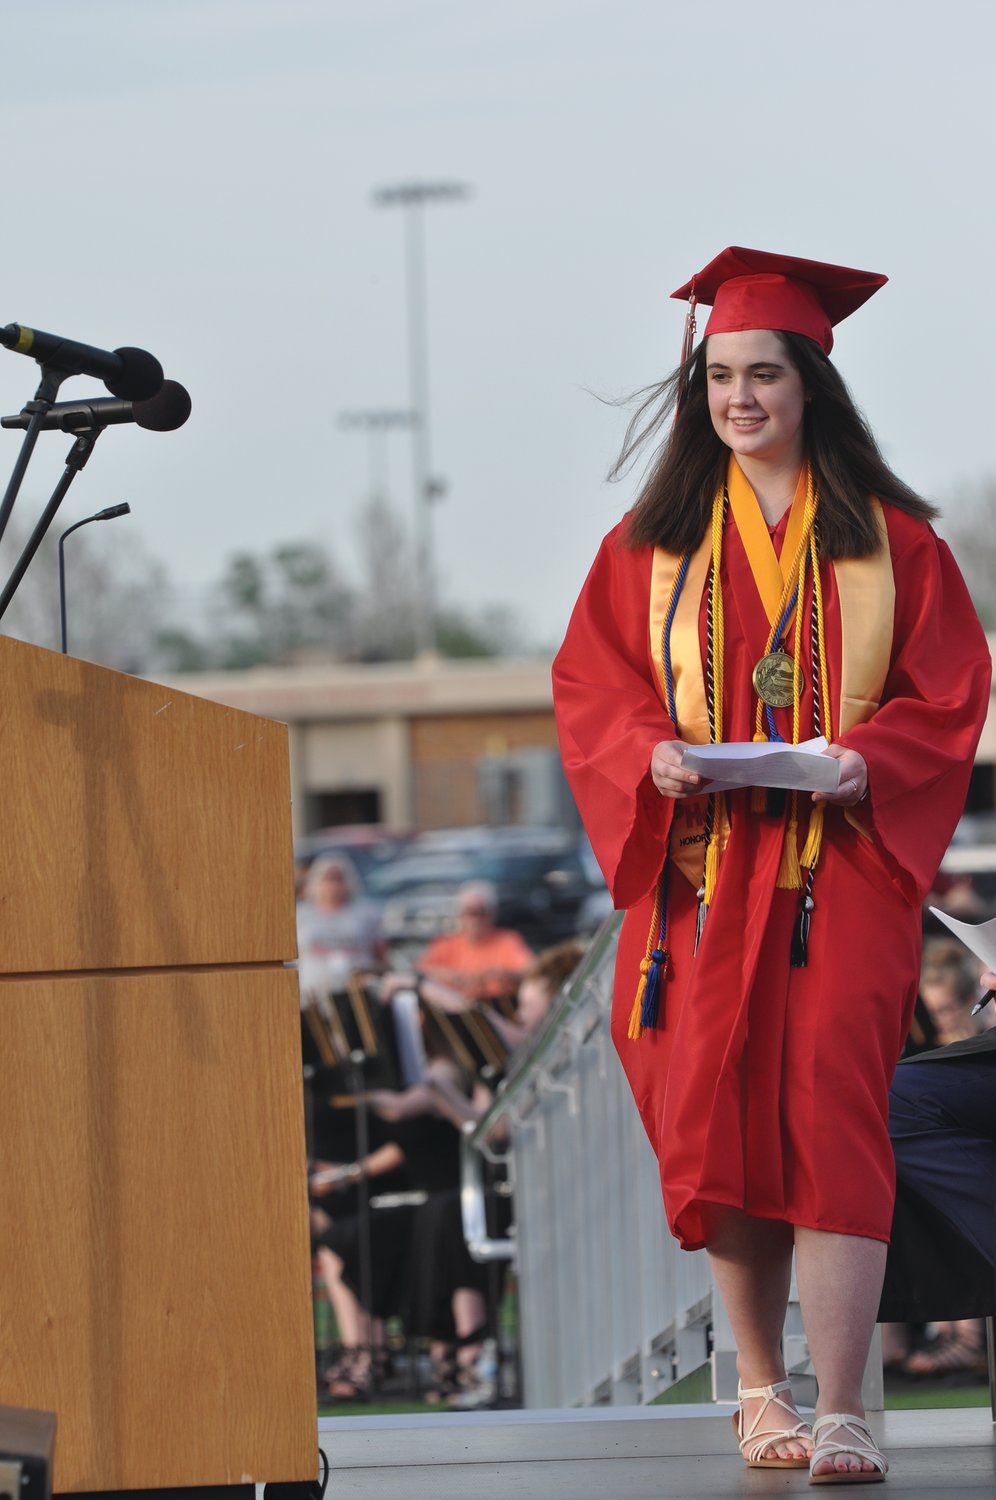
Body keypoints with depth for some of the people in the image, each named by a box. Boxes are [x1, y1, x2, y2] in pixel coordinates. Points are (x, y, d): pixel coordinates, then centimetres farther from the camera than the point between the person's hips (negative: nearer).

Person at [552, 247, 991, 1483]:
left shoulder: (889, 538, 5)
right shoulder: (657, 541, 10)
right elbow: (590, 683, 9)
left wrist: (868, 760, -15)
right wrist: (653, 753, -11)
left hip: (842, 862, -2)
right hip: (700, 869, 2)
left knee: (830, 1110, -14)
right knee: (718, 1117, 2)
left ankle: (838, 1417, -17)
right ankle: (758, 1388, 19)